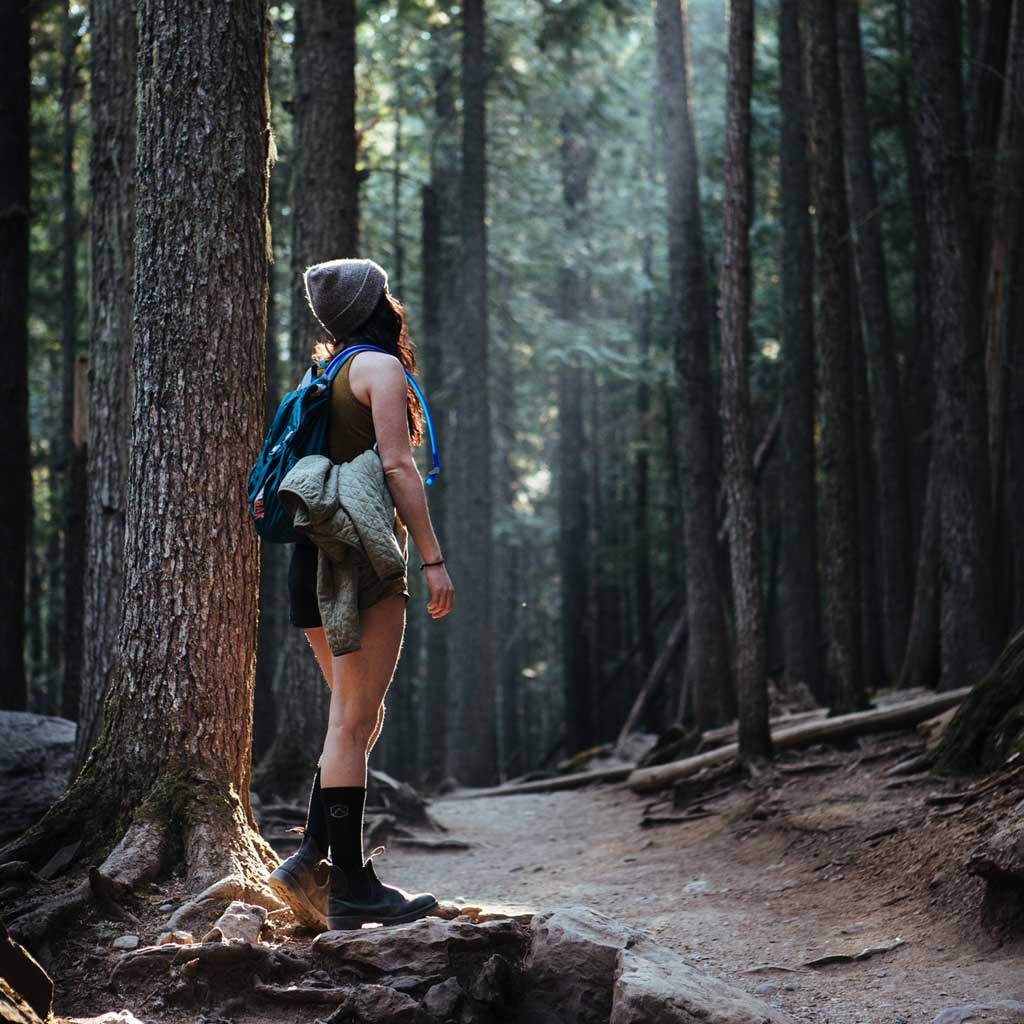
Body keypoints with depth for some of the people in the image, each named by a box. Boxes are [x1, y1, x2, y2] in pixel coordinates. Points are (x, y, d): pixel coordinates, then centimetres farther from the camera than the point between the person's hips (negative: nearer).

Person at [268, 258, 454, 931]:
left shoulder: (329, 372, 20)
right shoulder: (380, 366, -5)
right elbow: (397, 466, -14)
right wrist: (434, 558, -15)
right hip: (363, 556, -9)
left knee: (361, 720, 13)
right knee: (353, 723, -8)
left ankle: (313, 861, 5)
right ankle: (351, 887, -6)